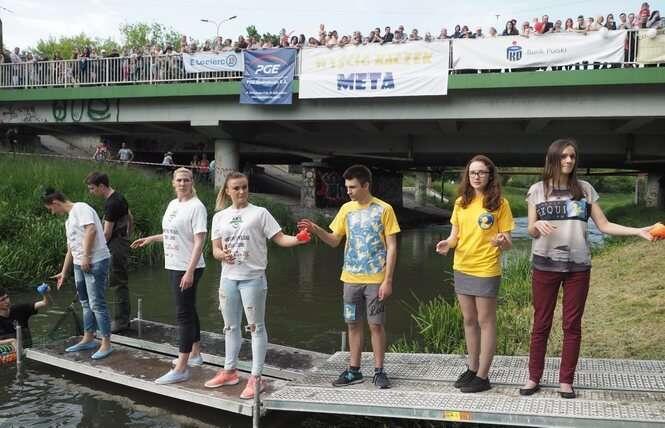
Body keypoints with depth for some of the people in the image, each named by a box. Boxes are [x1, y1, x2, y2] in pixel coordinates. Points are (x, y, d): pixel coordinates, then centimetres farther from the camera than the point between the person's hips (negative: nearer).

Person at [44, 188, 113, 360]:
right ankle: (88, 339, 26)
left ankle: (106, 344, -4)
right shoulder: (69, 221, 22)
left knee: (97, 304, -8)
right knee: (86, 303, 16)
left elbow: (91, 230, -21)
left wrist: (86, 256, -21)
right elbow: (71, 249, 29)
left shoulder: (80, 208, -7)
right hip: (79, 265, 10)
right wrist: (64, 272, 31)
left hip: (95, 262, -10)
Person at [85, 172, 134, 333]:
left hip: (116, 247, -10)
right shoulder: (119, 197, 11)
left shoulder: (112, 203, -19)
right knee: (121, 282, 15)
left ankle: (121, 321, 0)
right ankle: (124, 318, 22)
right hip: (123, 244, 10)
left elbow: (107, 233, -18)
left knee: (118, 283, -5)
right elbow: (130, 218, 22)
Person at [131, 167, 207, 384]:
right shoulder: (173, 204, 12)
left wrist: (190, 271, -26)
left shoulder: (196, 206, -14)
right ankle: (195, 354, 33)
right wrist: (150, 239, 23)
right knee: (189, 311, 18)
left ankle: (181, 369, -4)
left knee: (184, 314, -7)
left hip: (188, 268, -9)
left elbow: (199, 241, -20)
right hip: (174, 266, 9)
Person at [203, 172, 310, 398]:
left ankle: (255, 378, 7)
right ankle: (229, 371, 30)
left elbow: (280, 239, -9)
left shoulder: (260, 213, -4)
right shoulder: (220, 217, 8)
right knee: (230, 326, 16)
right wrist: (222, 255, -15)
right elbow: (215, 249, 7)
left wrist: (299, 239, -28)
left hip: (253, 278, -5)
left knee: (256, 327, 0)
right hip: (228, 278, 5)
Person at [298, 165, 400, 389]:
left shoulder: (384, 209, -7)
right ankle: (354, 370, 20)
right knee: (353, 324, 10)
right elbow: (334, 241, 9)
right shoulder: (346, 209, 6)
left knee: (376, 324, 1)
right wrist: (315, 229, -9)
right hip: (351, 278, 4)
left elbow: (391, 247, -7)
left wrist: (387, 280, -12)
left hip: (375, 280, -4)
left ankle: (379, 371, 14)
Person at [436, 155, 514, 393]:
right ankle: (472, 368, 28)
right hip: (461, 268, 5)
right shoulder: (461, 202, 5)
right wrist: (448, 243, -11)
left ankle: (482, 376, 11)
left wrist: (502, 241, -29)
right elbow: (455, 235, 10)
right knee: (469, 321, 14)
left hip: (486, 270, -5)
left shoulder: (499, 203, -7)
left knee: (485, 322, 3)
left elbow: (508, 243, -7)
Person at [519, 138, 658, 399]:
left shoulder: (585, 189, 5)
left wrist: (639, 231, -9)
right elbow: (530, 231, 0)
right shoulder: (538, 190, 2)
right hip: (545, 265, -1)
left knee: (572, 325, 5)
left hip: (578, 265, 1)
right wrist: (538, 225, -23)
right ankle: (534, 378, 14)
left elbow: (604, 225, 3)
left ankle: (566, 381, 14)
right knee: (541, 323, 4)